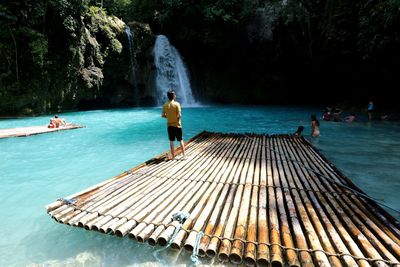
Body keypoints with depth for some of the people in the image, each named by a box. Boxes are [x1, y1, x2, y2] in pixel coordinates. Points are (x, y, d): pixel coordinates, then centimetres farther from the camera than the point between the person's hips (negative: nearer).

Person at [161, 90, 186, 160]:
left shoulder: (165, 105, -1)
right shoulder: (177, 104, -13)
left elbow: (163, 115, 1)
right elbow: (179, 115, -18)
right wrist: (179, 118, 4)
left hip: (169, 125, 3)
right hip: (177, 125, -3)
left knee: (171, 141, 10)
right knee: (181, 140, 8)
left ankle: (173, 156, 16)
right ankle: (184, 155, 12)